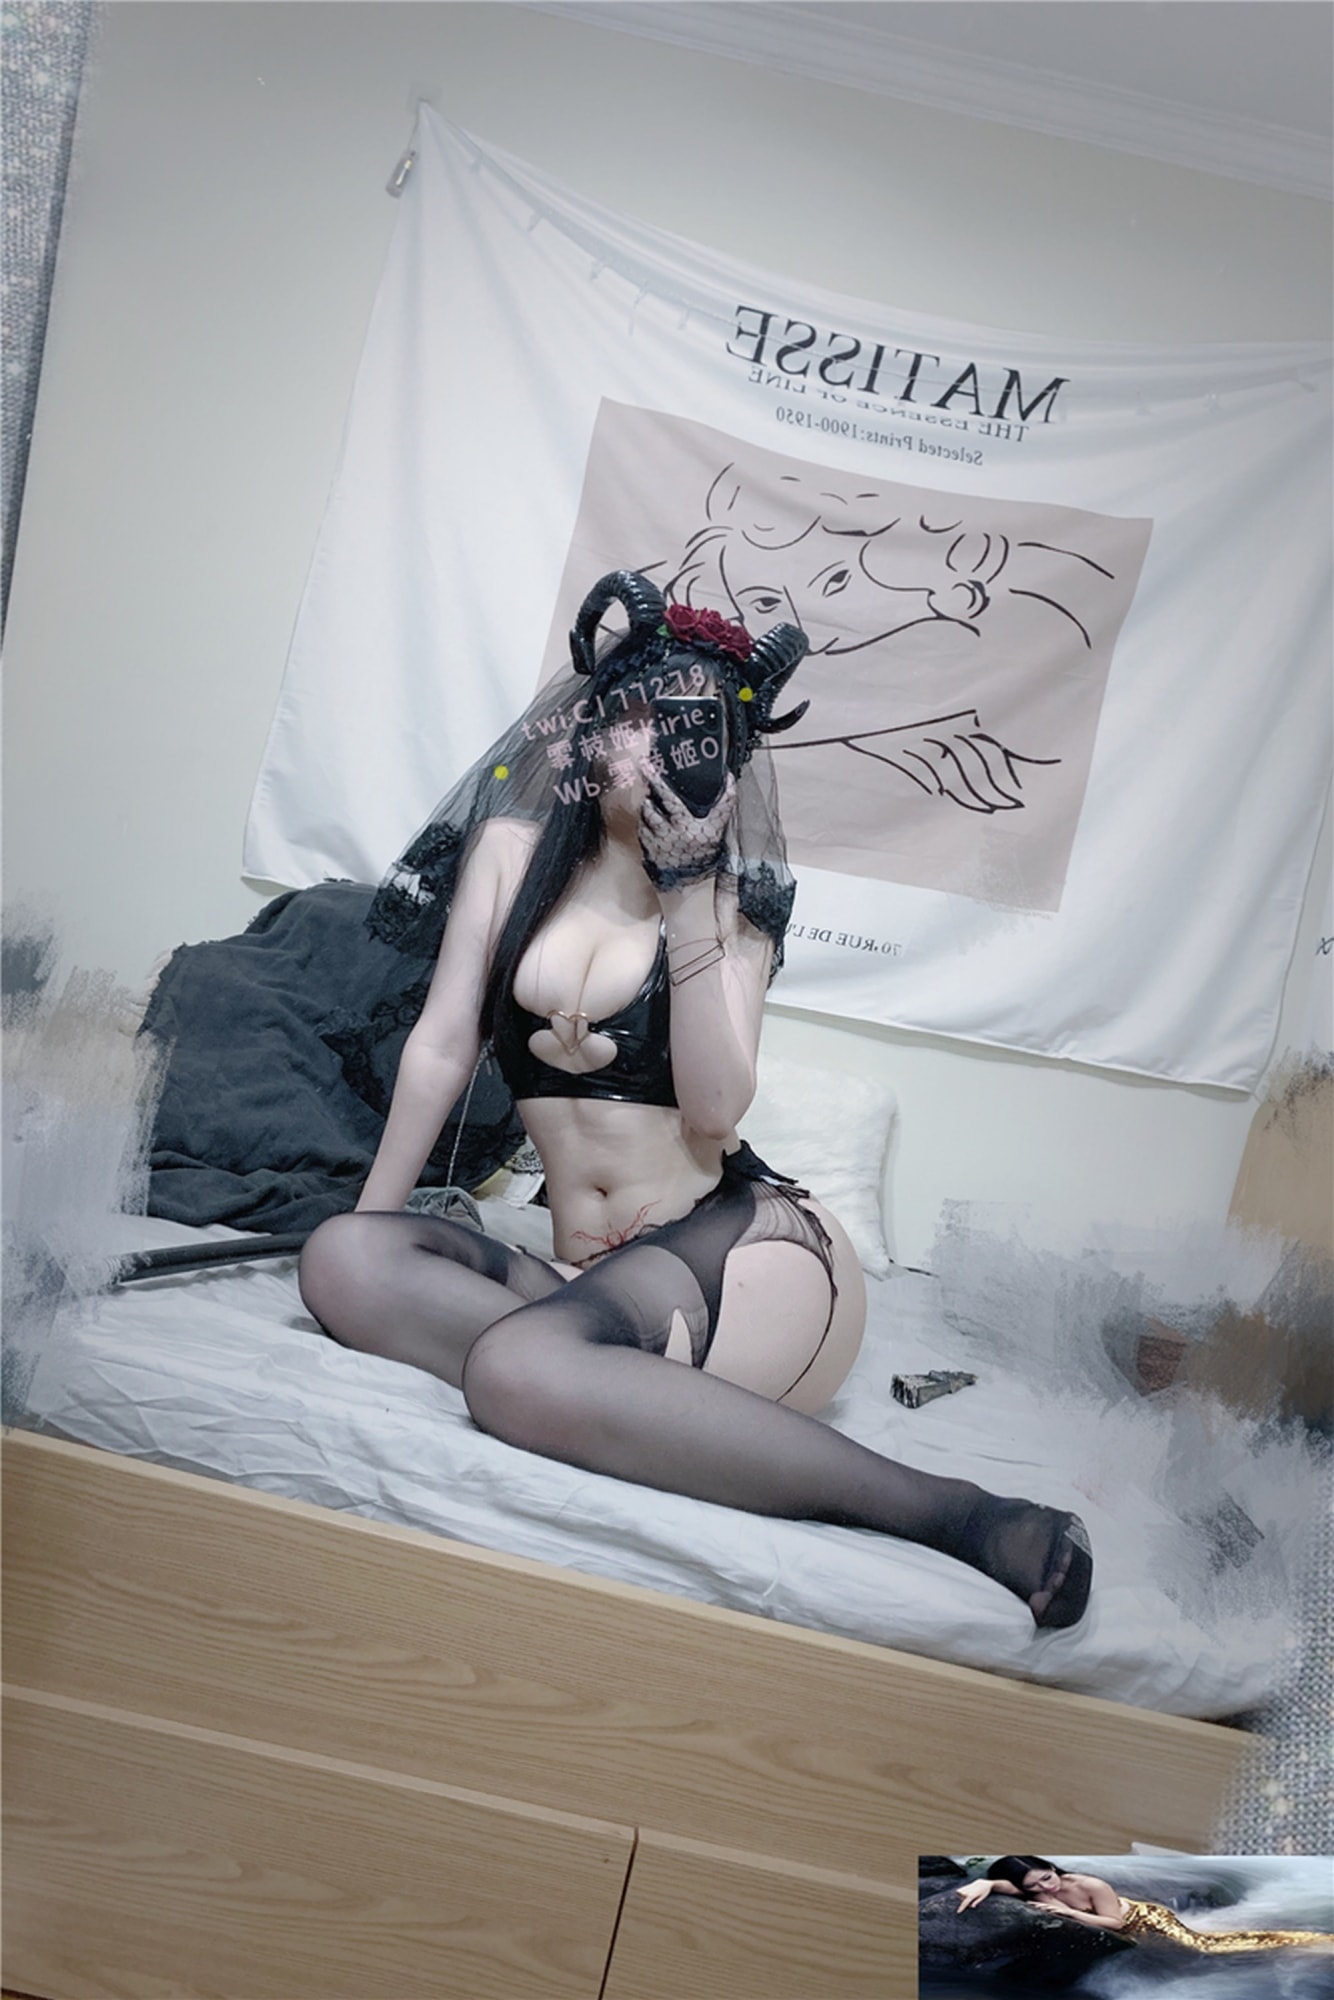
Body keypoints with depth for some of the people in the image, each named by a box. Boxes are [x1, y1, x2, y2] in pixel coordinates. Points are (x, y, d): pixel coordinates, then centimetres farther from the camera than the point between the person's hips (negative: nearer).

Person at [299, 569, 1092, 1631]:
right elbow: (443, 1046, 10)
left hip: (747, 1239, -4)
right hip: (599, 1279, 4)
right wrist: (371, 1223, 7)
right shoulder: (515, 849, 11)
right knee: (342, 1260, -20)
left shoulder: (733, 905, 5)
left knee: (515, 1370, -34)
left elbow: (715, 1109, -10)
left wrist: (686, 895, -13)